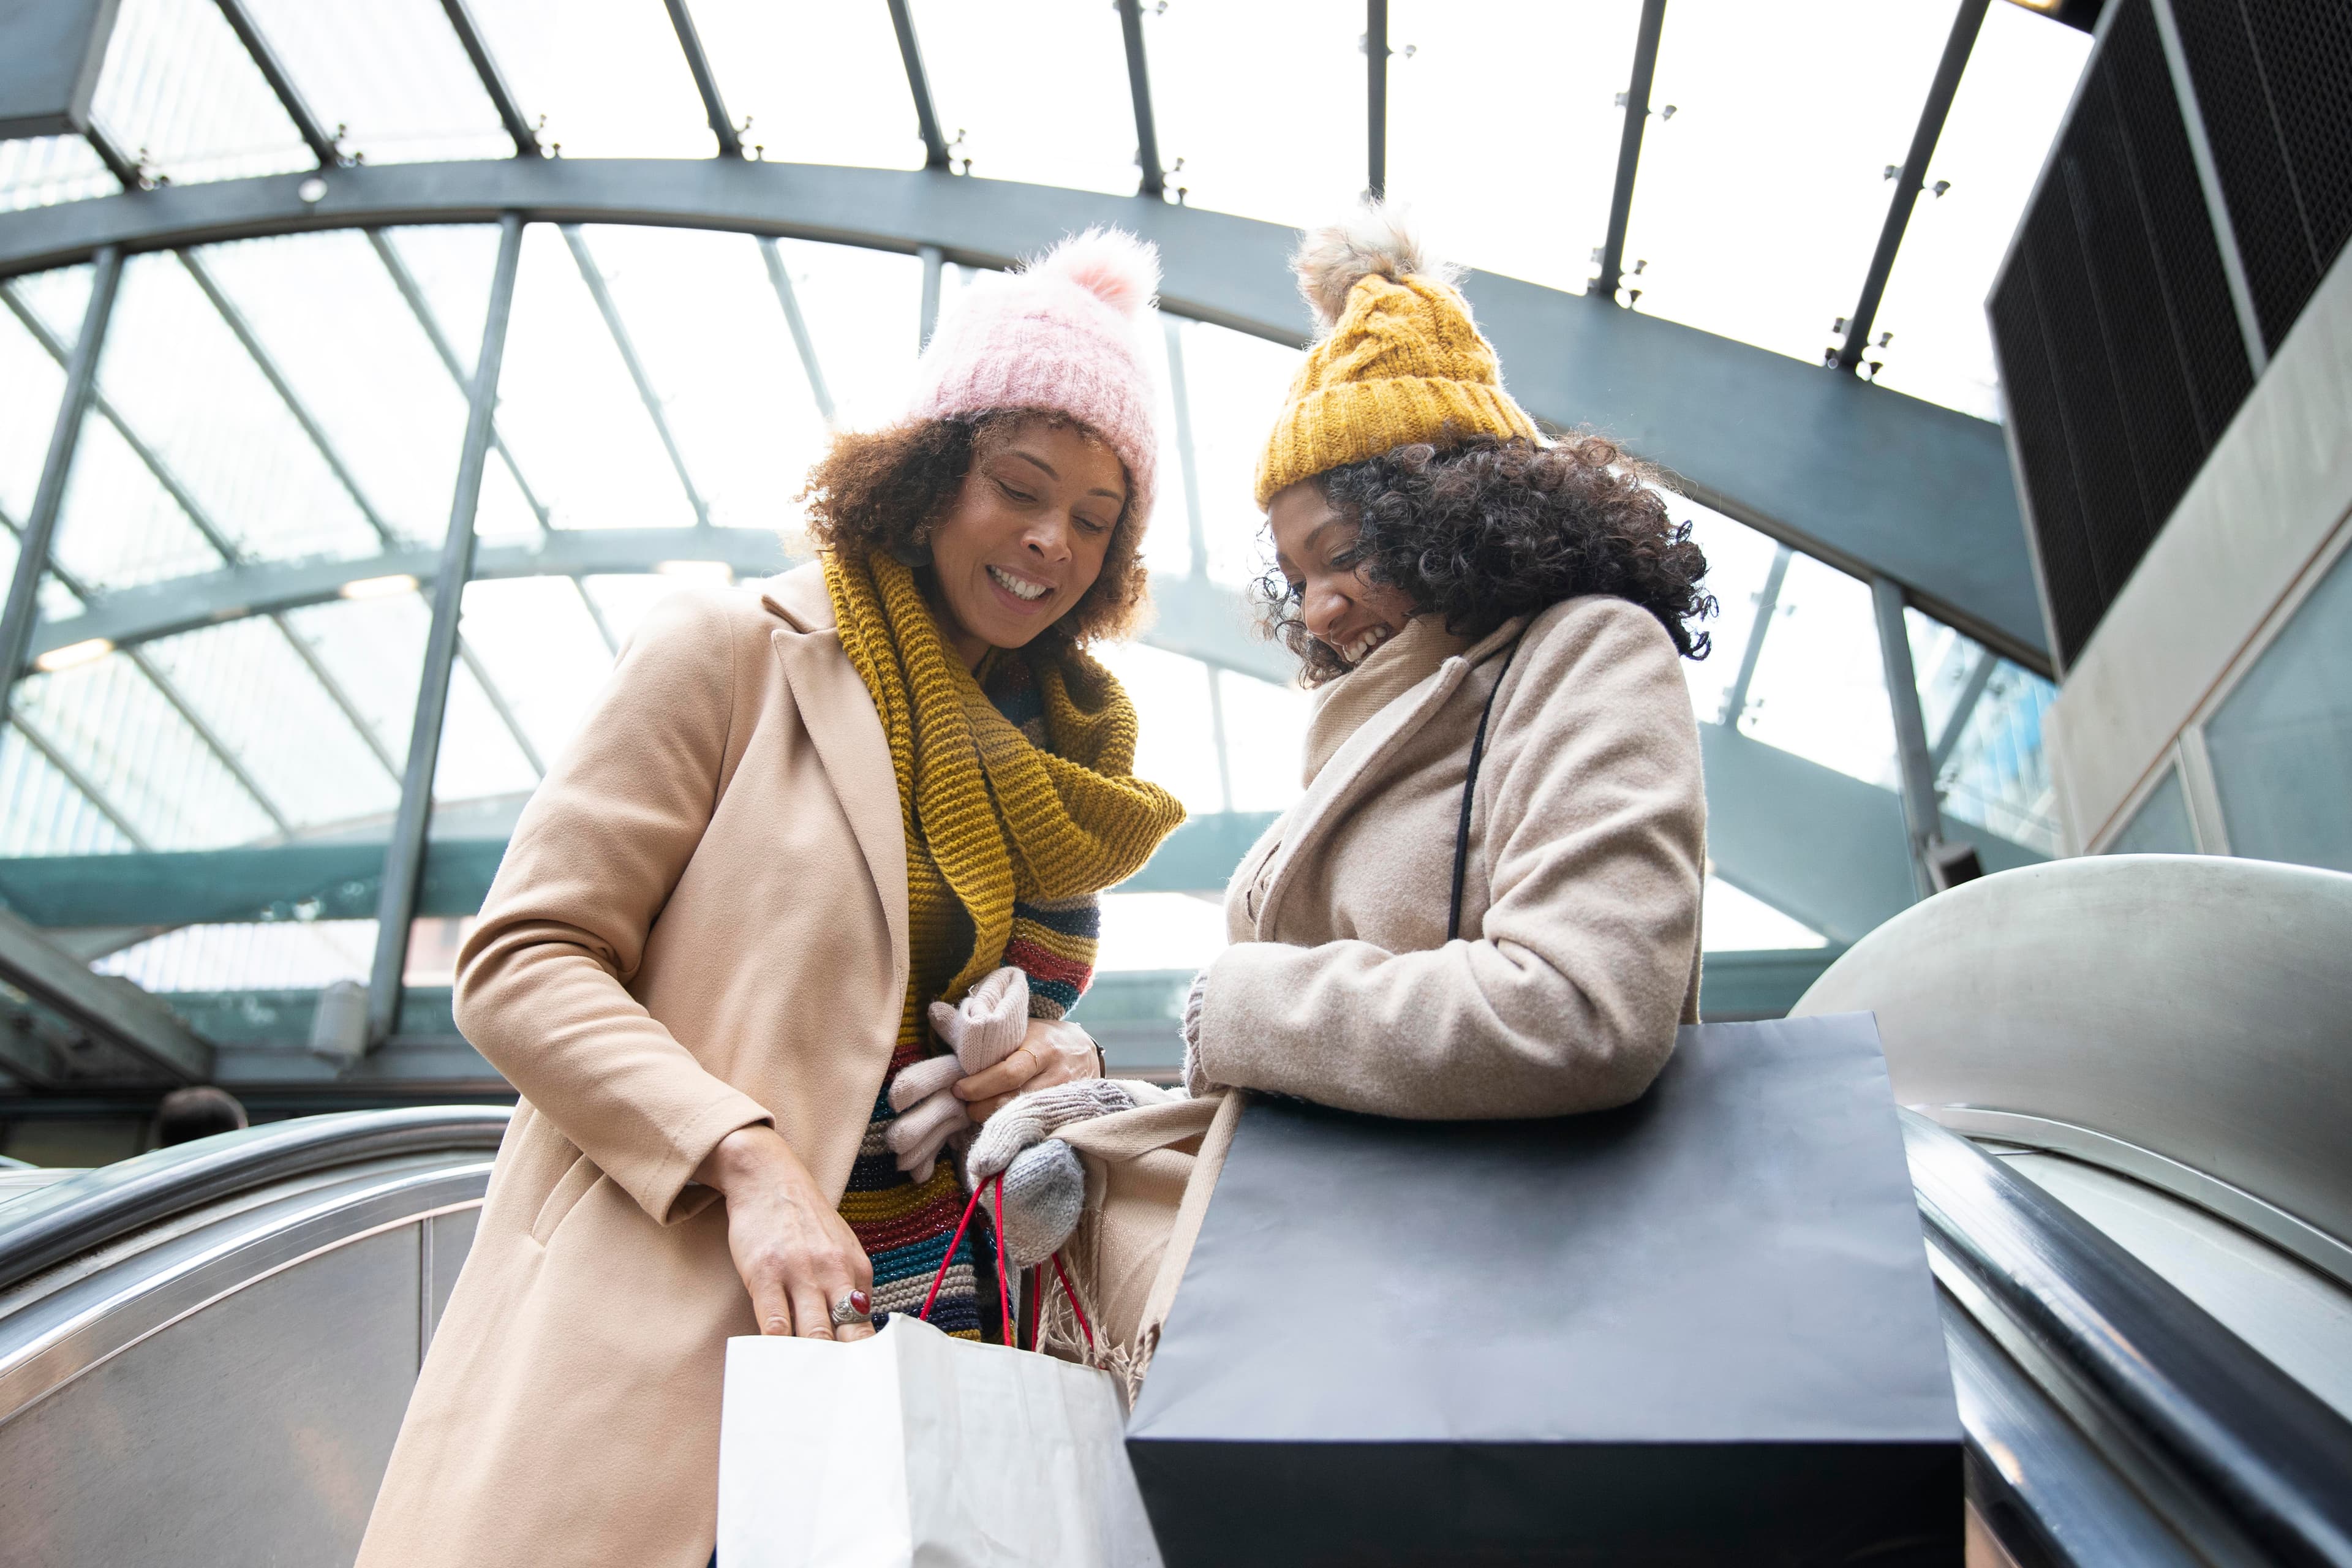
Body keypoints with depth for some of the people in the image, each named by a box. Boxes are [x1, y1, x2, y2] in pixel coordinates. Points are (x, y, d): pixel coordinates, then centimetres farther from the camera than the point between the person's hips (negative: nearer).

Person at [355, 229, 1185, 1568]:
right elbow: (519, 964, -8)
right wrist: (750, 1158, -21)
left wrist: (1068, 1062, -3)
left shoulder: (1060, 755, 15)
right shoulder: (738, 652, -3)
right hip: (683, 1327, -5)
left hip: (950, 1323, 5)